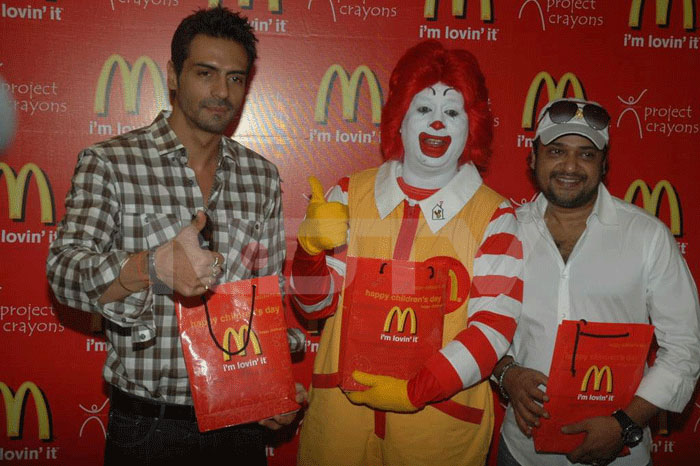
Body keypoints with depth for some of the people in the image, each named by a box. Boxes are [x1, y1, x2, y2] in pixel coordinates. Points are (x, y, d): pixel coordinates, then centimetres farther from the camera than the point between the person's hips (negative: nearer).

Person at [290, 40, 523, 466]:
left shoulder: (494, 216, -3)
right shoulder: (350, 194, 3)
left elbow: (496, 326, -10)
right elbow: (316, 304, 4)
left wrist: (415, 392, -18)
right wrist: (310, 248, -15)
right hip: (342, 412, 2)